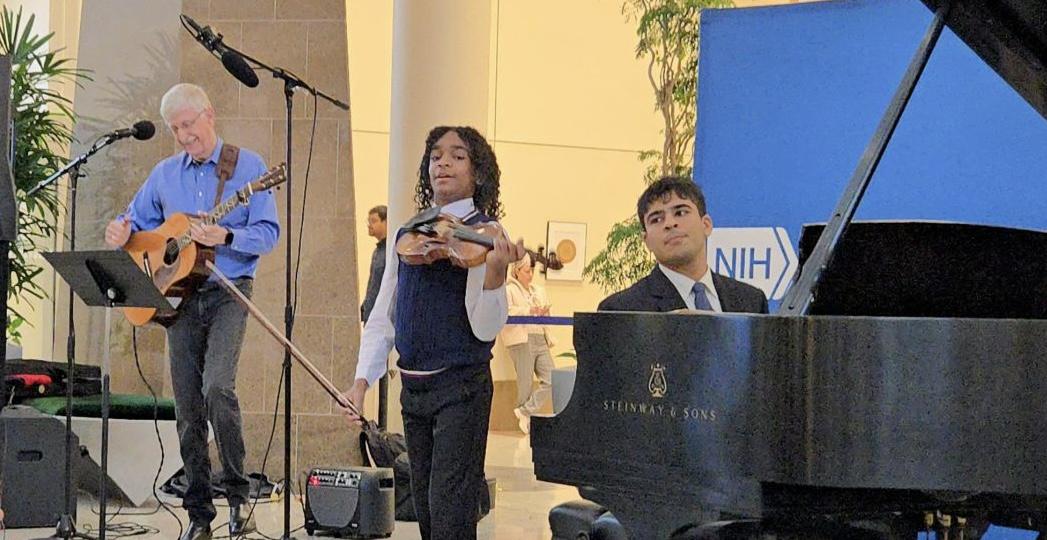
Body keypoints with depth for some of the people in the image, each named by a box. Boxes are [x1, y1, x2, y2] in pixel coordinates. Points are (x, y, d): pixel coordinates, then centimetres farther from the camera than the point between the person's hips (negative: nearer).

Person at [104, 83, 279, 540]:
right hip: (178, 295, 5)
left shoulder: (247, 167, -1)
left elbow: (268, 232, -7)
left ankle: (237, 493, -9)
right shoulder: (164, 174, 13)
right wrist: (121, 232, -3)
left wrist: (226, 237, -24)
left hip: (228, 292, -5)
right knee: (187, 405, 3)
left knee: (217, 386, -23)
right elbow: (137, 220, 21)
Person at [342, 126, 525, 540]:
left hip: (461, 387, -6)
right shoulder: (408, 235, 9)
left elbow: (485, 328, -16)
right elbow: (383, 317, 13)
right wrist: (362, 380, 2)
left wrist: (495, 270, -33)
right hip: (413, 389, 6)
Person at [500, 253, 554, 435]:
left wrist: (548, 337, 6)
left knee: (551, 380, -5)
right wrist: (530, 311, -24)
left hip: (540, 341, 6)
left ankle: (525, 411, 0)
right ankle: (525, 420, 6)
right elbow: (505, 311, -16)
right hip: (521, 341, -6)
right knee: (525, 384, -4)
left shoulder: (539, 291, 22)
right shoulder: (508, 290, 2)